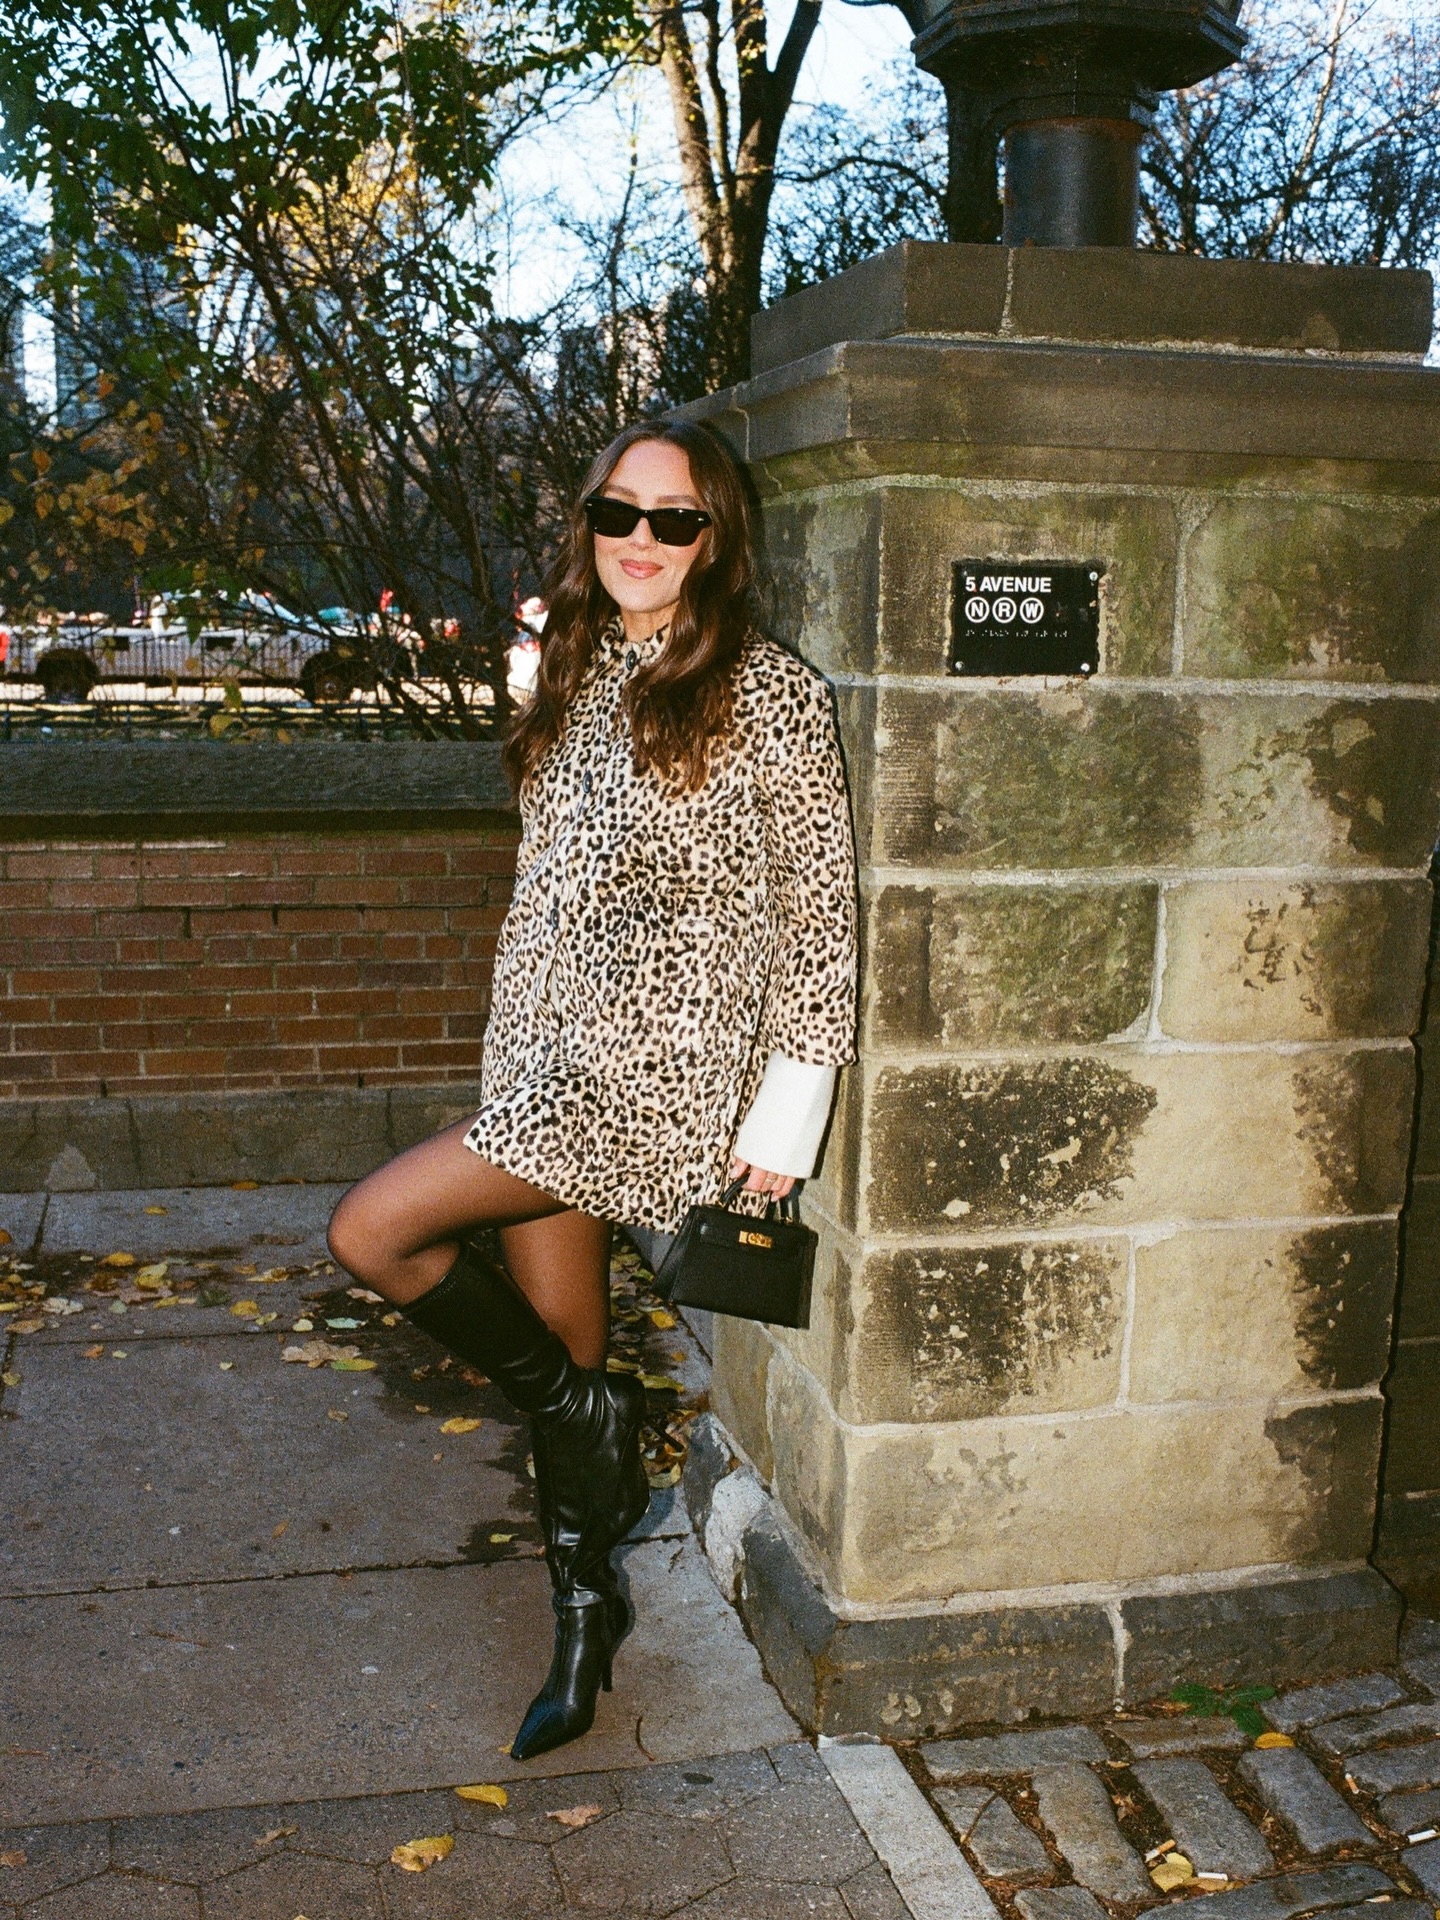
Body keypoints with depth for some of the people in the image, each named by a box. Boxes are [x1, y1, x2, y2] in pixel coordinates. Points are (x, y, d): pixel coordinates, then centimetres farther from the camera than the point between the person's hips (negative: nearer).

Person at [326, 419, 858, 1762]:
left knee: (373, 1232, -15)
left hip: (657, 1066, -7)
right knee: (562, 1355, 13)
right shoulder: (577, 676, 12)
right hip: (546, 1055, 7)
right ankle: (584, 1615, 31)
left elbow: (820, 911, -9)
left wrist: (785, 1121, -11)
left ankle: (587, 1411, 6)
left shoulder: (769, 692, -9)